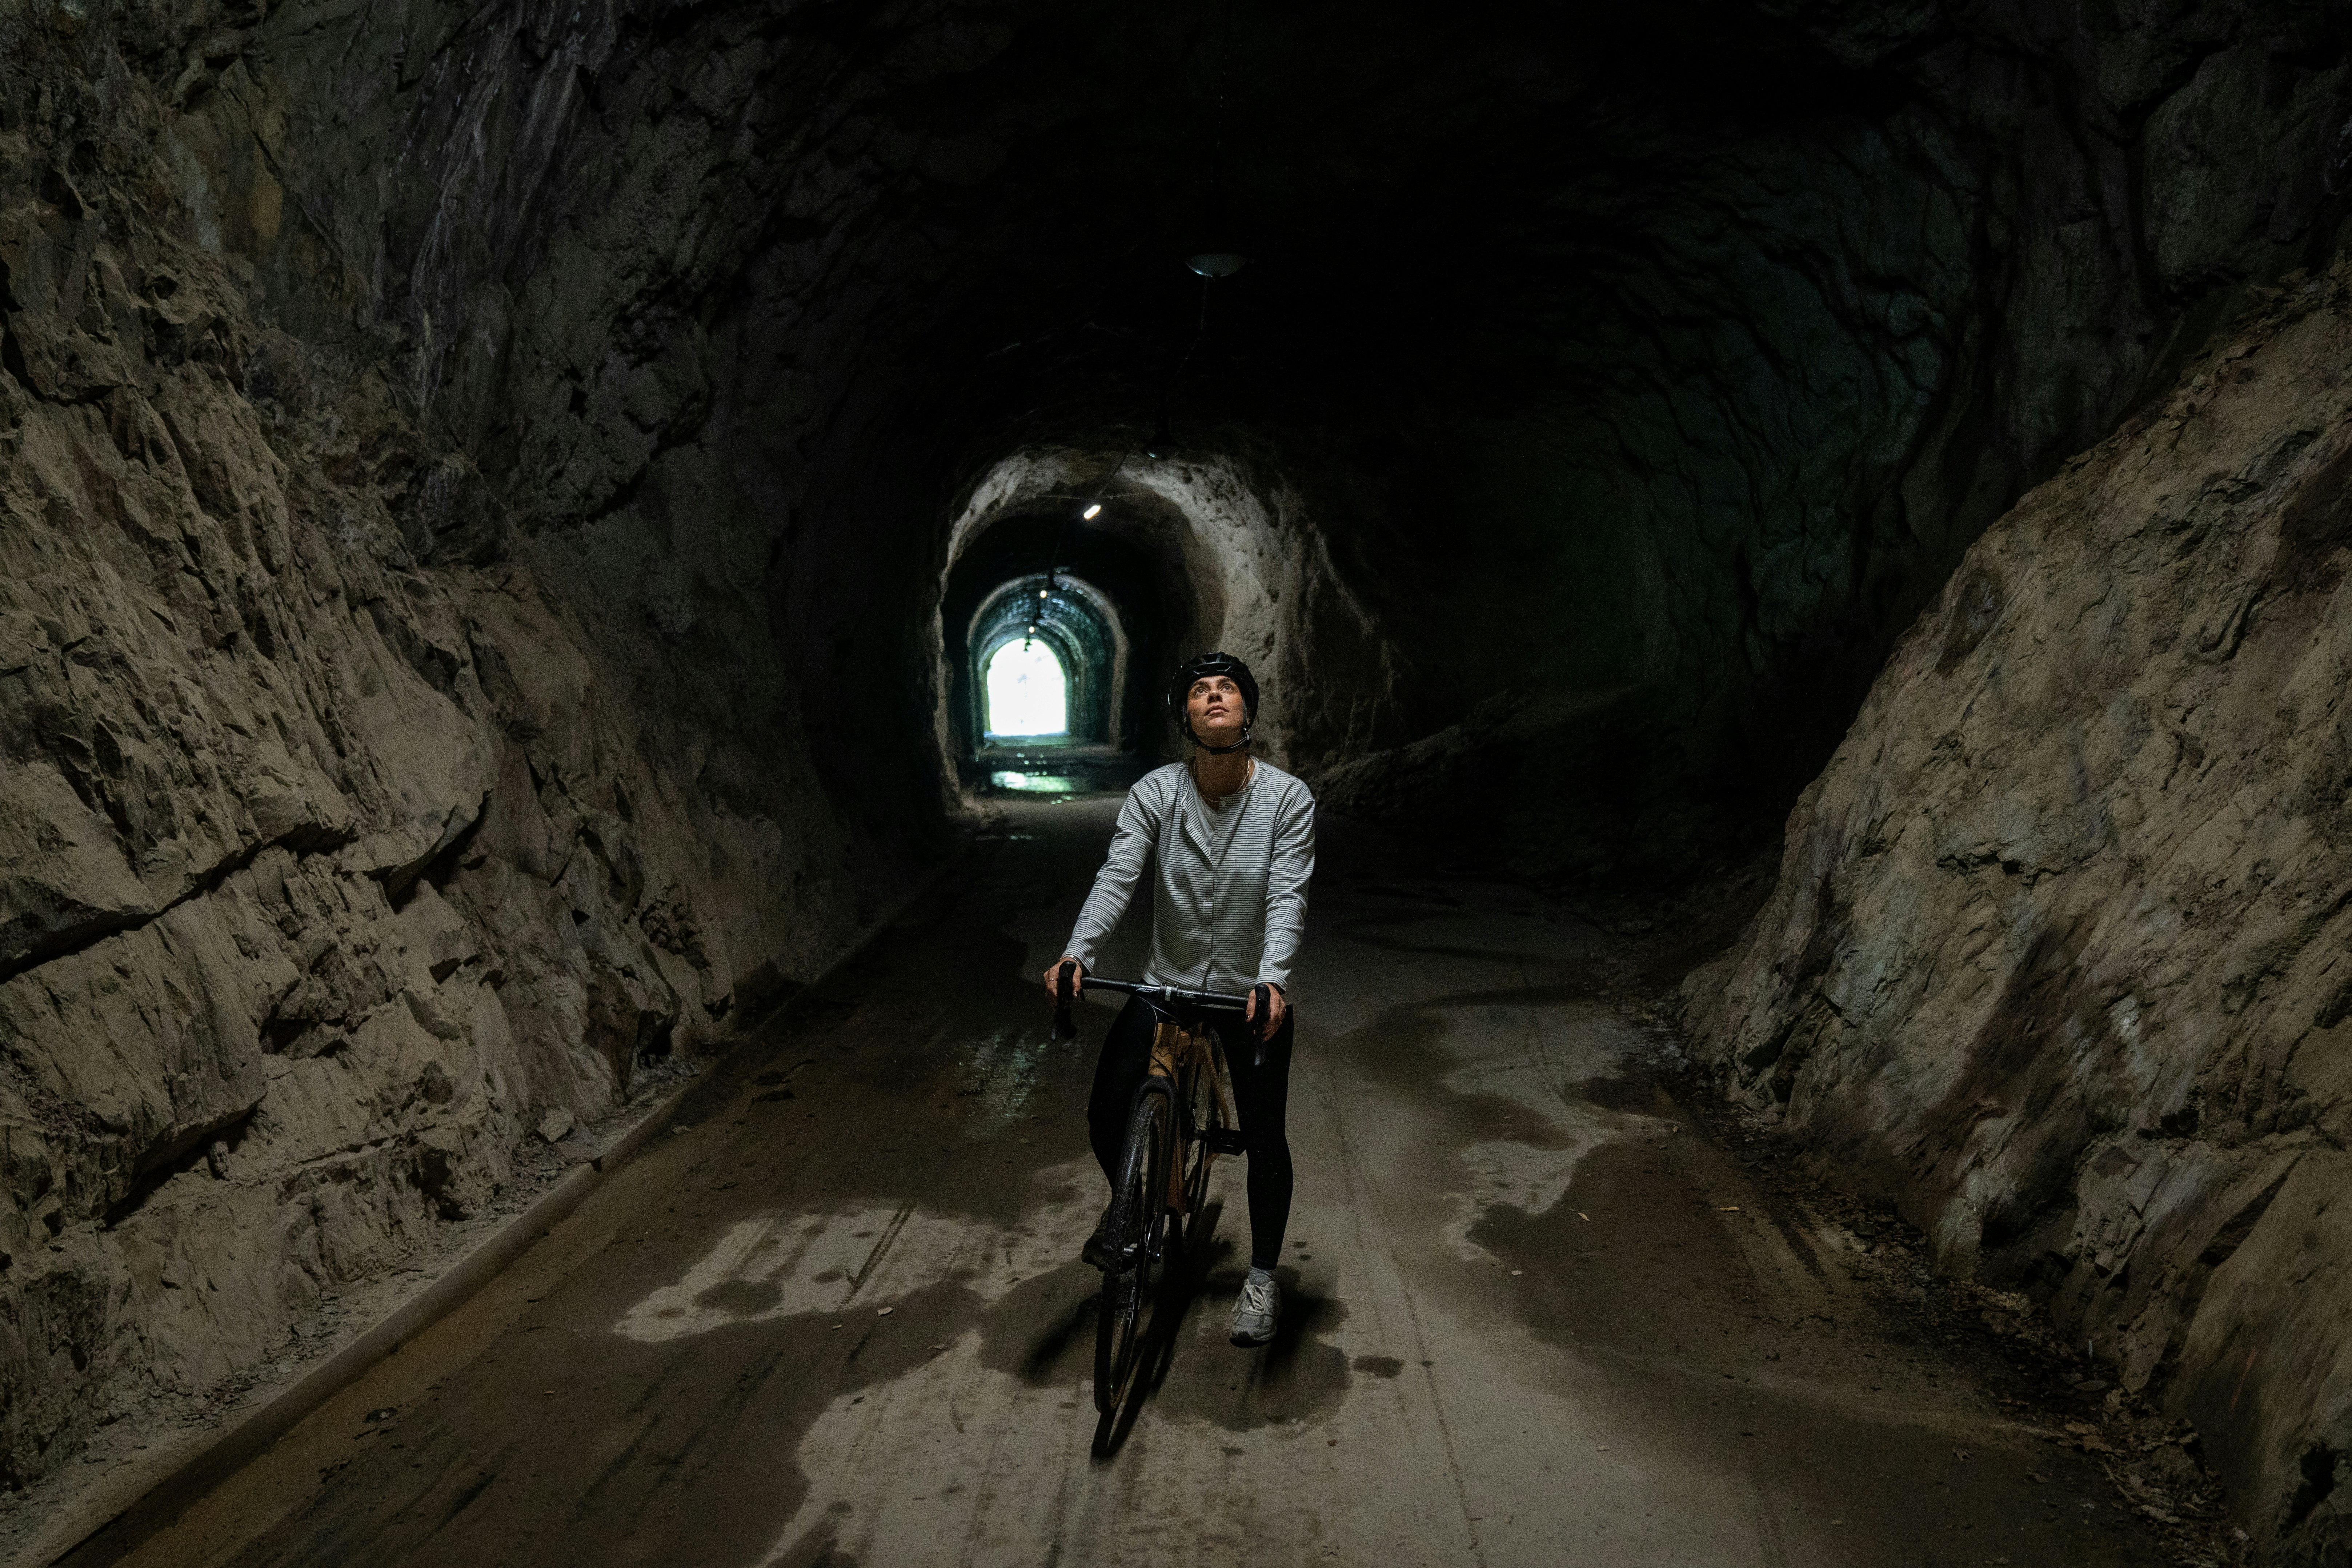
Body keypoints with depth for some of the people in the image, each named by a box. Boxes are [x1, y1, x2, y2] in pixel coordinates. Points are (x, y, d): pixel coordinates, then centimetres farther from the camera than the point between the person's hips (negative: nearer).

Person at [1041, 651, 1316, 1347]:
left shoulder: (1287, 797, -13)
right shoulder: (1155, 793, -10)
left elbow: (1287, 896, -21)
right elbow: (1116, 877, -20)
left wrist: (1271, 979, -37)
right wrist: (1076, 952, -37)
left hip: (1253, 994, -1)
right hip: (1167, 983, 2)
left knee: (1265, 1139, 3)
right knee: (1106, 1116, 0)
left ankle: (1262, 1278, 26)